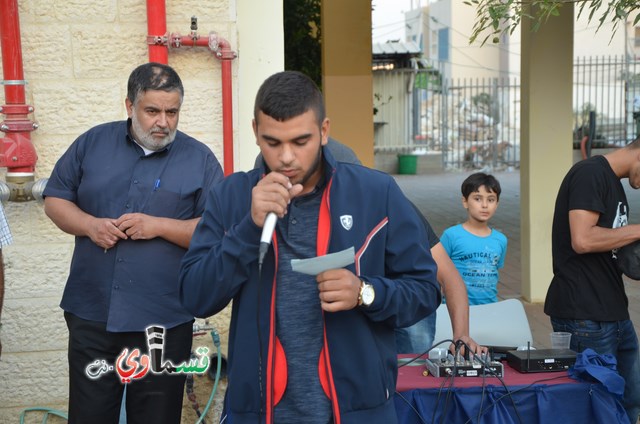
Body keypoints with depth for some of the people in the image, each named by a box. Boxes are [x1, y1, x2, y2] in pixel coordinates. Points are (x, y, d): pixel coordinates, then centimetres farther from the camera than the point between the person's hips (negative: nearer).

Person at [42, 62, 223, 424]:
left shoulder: (200, 159, -1)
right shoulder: (93, 143, 7)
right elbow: (55, 199, 10)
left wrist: (159, 226, -16)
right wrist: (89, 224, -9)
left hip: (163, 323, -2)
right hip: (91, 314, 2)